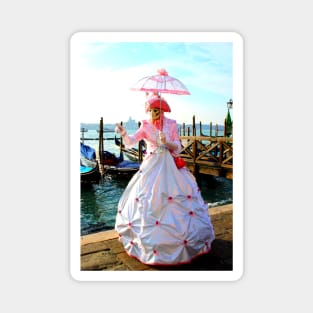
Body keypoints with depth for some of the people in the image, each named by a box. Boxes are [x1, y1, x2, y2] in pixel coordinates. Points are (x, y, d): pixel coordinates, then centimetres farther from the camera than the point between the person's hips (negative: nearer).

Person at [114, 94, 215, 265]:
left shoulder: (171, 124, 0)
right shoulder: (145, 125, -1)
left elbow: (178, 148, -1)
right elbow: (131, 141, -15)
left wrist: (166, 142, -19)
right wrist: (124, 133, -35)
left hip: (170, 167, 0)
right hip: (151, 166, 0)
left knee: (177, 194, 2)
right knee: (148, 197, 0)